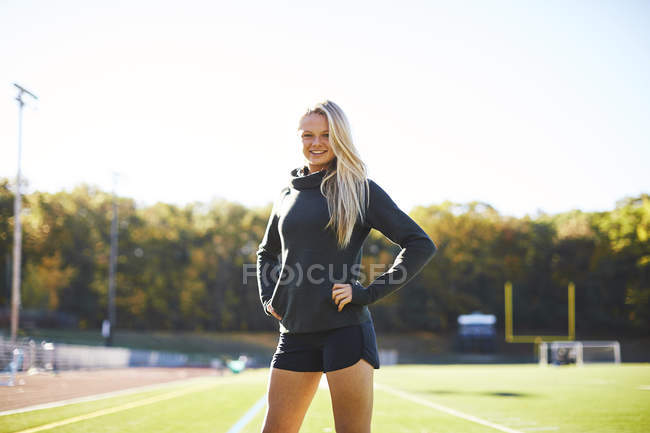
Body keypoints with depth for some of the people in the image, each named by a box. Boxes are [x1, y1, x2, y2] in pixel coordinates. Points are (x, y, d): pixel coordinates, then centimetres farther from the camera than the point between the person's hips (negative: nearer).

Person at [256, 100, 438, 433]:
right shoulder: (287, 196, 14)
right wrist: (267, 297, 13)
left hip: (345, 327, -5)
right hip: (295, 333, 5)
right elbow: (266, 253, 31)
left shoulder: (360, 190, -1)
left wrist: (368, 293, -11)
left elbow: (421, 245, -6)